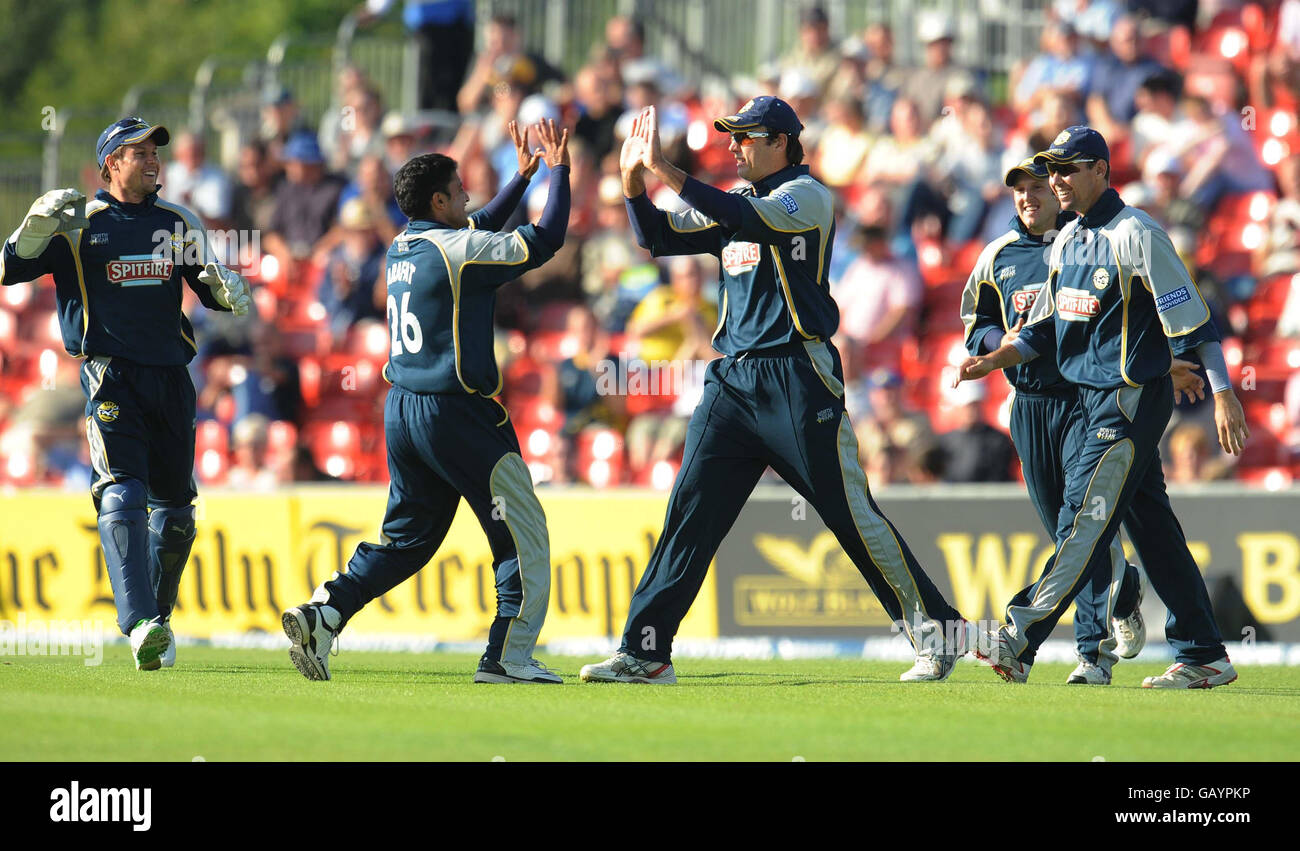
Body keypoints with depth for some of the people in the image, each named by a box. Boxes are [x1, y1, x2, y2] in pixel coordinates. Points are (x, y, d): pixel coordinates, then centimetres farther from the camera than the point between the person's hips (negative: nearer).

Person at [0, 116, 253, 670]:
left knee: (174, 505, 8)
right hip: (111, 374, -5)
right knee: (122, 494, -18)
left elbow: (208, 286, 19)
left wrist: (228, 291, -5)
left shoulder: (180, 224, 14)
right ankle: (140, 625, -29)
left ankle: (158, 621, 23)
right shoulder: (76, 224, 4)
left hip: (170, 375, 5)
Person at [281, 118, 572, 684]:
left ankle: (323, 614, -1)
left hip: (401, 413, 8)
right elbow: (545, 240, -11)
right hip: (456, 414, -8)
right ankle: (508, 655, -4)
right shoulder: (456, 249, -13)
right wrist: (558, 172, 0)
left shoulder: (404, 247, 12)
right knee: (523, 531, 1)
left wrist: (522, 177, 30)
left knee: (408, 535, 15)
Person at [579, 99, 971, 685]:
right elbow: (659, 238, 17)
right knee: (690, 512, 0)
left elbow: (750, 220, -22)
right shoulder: (734, 202, 19)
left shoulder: (805, 195, -4)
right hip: (732, 380, 7)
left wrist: (665, 170, -24)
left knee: (852, 515, -7)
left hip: (798, 378, -7)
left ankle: (936, 633, 1)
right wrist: (634, 181, 0)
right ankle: (644, 653, 0)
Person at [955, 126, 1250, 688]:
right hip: (1089, 400, 9)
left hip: (1132, 399, -9)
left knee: (1085, 519, -12)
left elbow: (1191, 320, -16)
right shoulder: (1067, 241, 14)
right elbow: (1042, 329, 19)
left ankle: (1020, 641, -17)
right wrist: (993, 361, 2)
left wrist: (1223, 393, -21)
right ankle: (1204, 657, 13)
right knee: (1152, 527, 10)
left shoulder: (1136, 235, -12)